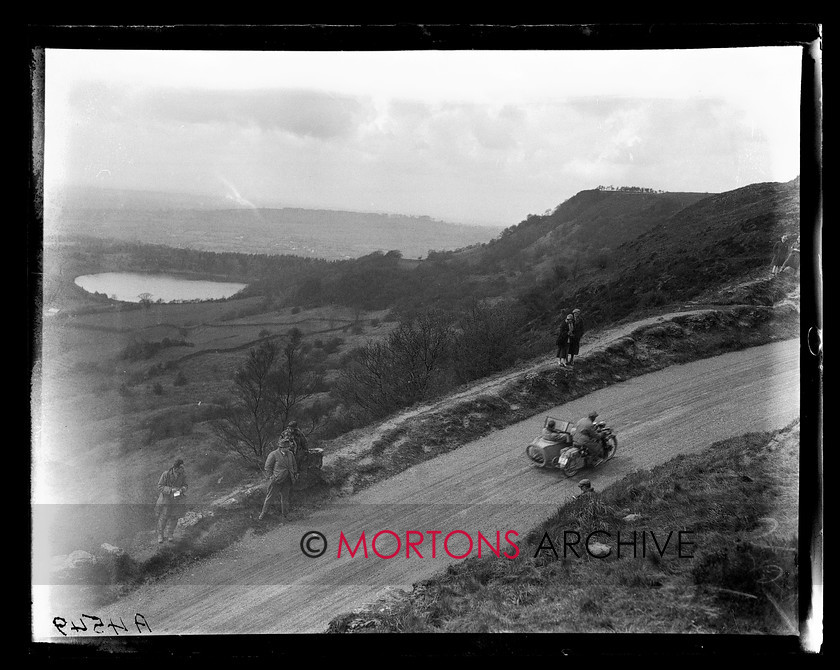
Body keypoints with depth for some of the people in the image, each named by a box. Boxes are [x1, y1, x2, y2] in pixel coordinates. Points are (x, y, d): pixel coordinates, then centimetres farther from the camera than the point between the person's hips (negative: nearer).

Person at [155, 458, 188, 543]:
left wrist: (182, 489, -22)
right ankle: (160, 535, 31)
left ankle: (170, 534, 32)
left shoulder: (183, 474, -13)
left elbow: (184, 485, 1)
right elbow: (160, 487, -17)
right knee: (163, 517, 8)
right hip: (166, 498, -2)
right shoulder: (166, 474, -22)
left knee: (174, 517, 9)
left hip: (178, 499, 3)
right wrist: (171, 490, -30)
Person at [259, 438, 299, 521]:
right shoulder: (273, 455, -12)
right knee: (270, 497, 4)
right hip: (276, 480, -5)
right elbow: (267, 467, -8)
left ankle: (285, 515, 27)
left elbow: (294, 465, 17)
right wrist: (270, 477, -11)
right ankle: (263, 513, 18)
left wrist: (295, 474, 12)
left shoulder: (290, 454, 4)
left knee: (285, 498, 14)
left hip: (287, 481, 5)